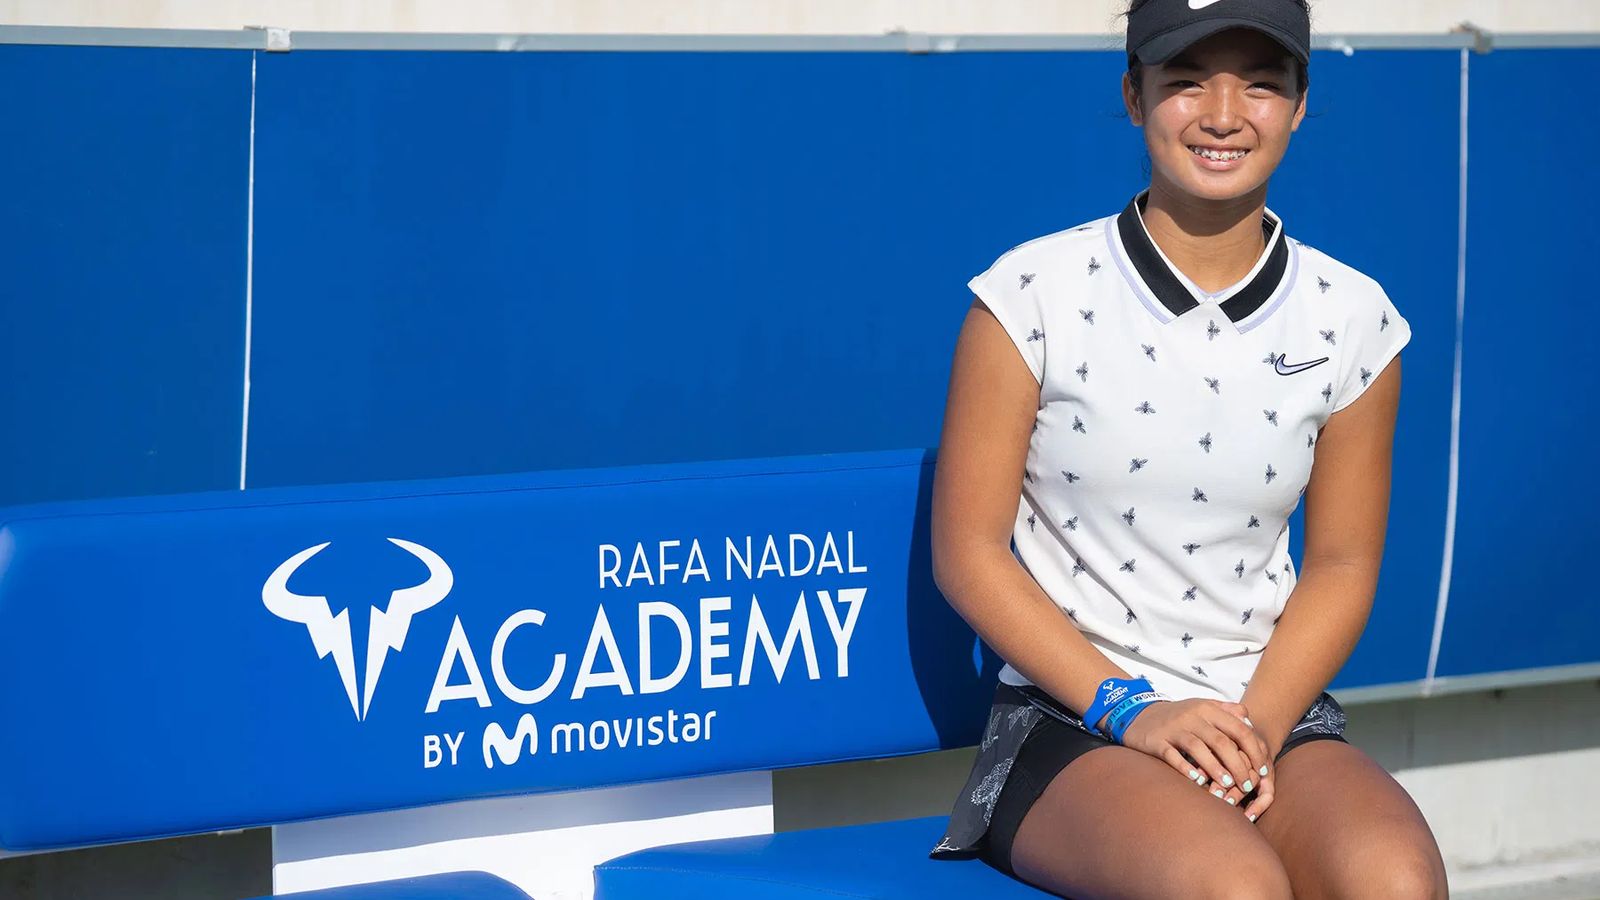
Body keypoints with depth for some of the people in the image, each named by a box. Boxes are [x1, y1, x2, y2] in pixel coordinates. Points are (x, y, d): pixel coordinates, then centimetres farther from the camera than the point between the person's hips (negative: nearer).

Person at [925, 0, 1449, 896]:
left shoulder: (1350, 318, 5)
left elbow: (1341, 563, 10)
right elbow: (969, 551, -2)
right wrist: (1126, 709, -13)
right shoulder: (1035, 294, -3)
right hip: (1073, 717, -3)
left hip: (1274, 711, 3)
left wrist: (1256, 725, -8)